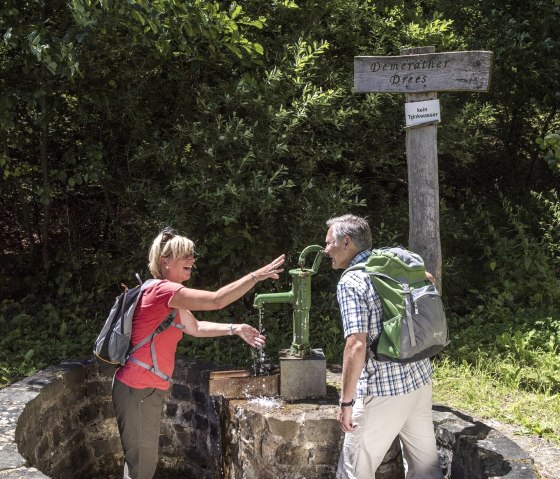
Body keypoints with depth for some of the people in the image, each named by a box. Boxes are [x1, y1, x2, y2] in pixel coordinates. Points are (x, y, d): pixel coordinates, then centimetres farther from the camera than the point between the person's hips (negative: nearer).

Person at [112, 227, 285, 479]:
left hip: (150, 389, 10)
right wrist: (256, 275, -21)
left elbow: (194, 327, 21)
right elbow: (217, 300, -27)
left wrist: (235, 329, 12)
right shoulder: (163, 290, -20)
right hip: (137, 390, -10)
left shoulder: (170, 295, 12)